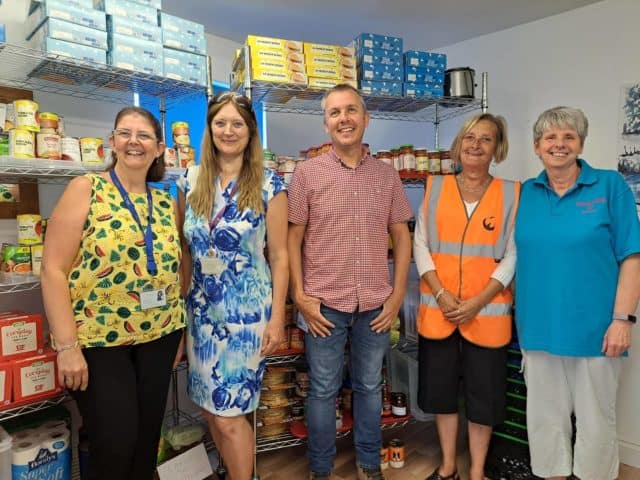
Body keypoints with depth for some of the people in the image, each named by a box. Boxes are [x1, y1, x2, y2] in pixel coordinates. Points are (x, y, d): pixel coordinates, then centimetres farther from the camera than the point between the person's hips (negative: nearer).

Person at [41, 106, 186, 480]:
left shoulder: (167, 204, 7)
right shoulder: (85, 189, -6)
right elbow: (54, 270, -11)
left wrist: (178, 333, 12)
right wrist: (67, 345, -15)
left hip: (158, 336, 4)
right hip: (97, 338, -4)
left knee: (147, 440, 13)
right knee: (115, 445, 2)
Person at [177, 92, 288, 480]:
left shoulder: (268, 185, -7)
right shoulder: (191, 182, 4)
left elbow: (279, 255, -6)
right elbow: (185, 249, 9)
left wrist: (277, 316, -9)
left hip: (248, 312, -4)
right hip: (202, 311, 5)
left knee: (229, 415, 0)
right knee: (210, 409, 15)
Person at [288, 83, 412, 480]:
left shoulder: (387, 175, 4)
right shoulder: (307, 173, -2)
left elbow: (401, 236, 7)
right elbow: (292, 239, -2)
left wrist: (398, 294, 1)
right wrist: (300, 296, -8)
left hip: (375, 304, 2)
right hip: (324, 303, -2)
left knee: (370, 387, 17)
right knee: (323, 390, 11)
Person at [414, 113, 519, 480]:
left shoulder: (511, 193, 1)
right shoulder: (436, 188, 5)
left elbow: (513, 255, -2)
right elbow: (420, 244, 2)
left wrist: (478, 301, -12)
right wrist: (440, 293, -10)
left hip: (487, 310, -1)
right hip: (438, 308, 2)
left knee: (483, 391, 10)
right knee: (441, 387, 12)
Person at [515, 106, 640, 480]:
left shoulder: (610, 186, -3)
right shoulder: (526, 193, 5)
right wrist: (520, 315, 6)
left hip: (594, 328, -3)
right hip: (539, 327, 3)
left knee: (596, 419, 12)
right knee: (545, 416, 16)